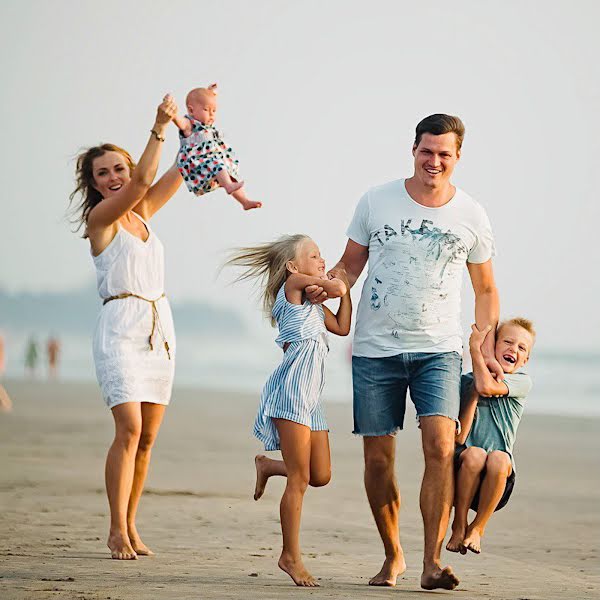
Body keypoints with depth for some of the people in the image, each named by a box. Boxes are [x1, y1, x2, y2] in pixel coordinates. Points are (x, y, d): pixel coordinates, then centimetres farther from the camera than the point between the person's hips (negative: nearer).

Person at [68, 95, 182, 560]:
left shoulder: (142, 213, 16)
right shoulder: (100, 216, -2)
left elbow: (180, 172, 17)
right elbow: (142, 182, -16)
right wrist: (159, 128, -20)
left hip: (160, 327, 7)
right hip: (121, 325, -6)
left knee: (147, 436, 3)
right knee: (129, 428, -17)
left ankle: (130, 526, 8)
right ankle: (117, 531, -15)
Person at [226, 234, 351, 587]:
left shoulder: (314, 303, 25)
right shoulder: (293, 284, -1)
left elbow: (342, 327, 18)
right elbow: (334, 288, -9)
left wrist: (347, 288, 20)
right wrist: (338, 283, 13)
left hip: (312, 397, 9)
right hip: (292, 389, -9)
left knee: (321, 476, 7)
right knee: (300, 479, -9)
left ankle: (268, 465, 32)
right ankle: (291, 557, -4)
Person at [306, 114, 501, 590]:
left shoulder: (471, 216, 3)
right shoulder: (377, 201, 2)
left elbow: (485, 289, 13)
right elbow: (350, 265, 9)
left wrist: (487, 349, 2)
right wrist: (326, 287, -12)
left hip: (438, 350, -1)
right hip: (376, 350, 1)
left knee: (440, 446, -20)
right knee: (378, 459, 3)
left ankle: (432, 562, -18)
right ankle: (393, 555, 21)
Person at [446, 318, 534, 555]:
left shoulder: (522, 382, 2)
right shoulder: (465, 382, 4)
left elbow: (487, 386, -20)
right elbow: (459, 438, -6)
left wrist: (474, 347, -9)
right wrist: (474, 393, -12)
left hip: (496, 481, 0)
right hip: (462, 472, 0)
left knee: (498, 458, -34)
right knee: (474, 454, -33)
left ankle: (477, 528, -11)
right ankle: (459, 525, -13)